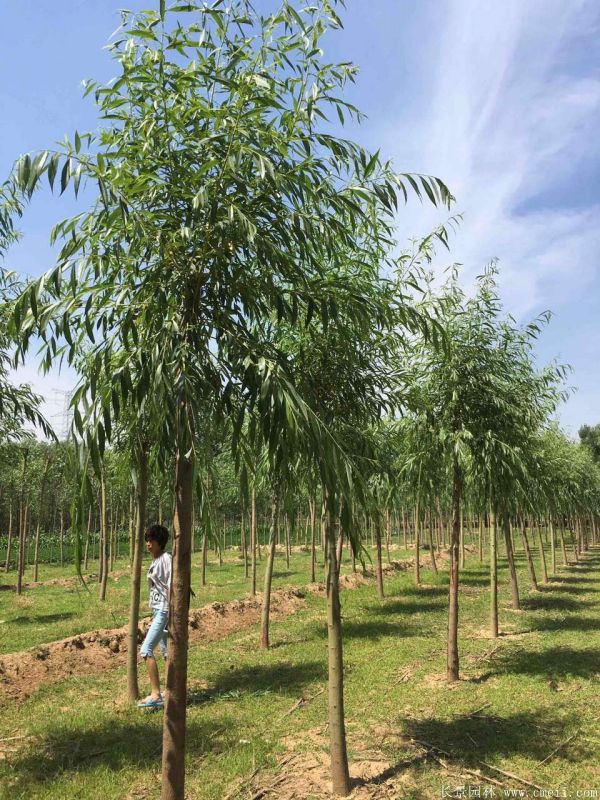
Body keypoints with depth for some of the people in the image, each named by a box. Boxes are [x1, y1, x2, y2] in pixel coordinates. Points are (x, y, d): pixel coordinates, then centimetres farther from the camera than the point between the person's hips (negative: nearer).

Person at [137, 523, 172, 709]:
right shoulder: (155, 561, 13)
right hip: (157, 611, 10)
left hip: (164, 611, -10)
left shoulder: (166, 559, -14)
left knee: (146, 650, -12)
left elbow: (171, 587, -19)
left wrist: (170, 614, -22)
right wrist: (155, 615, 19)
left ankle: (156, 695, -8)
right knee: (167, 652, 16)